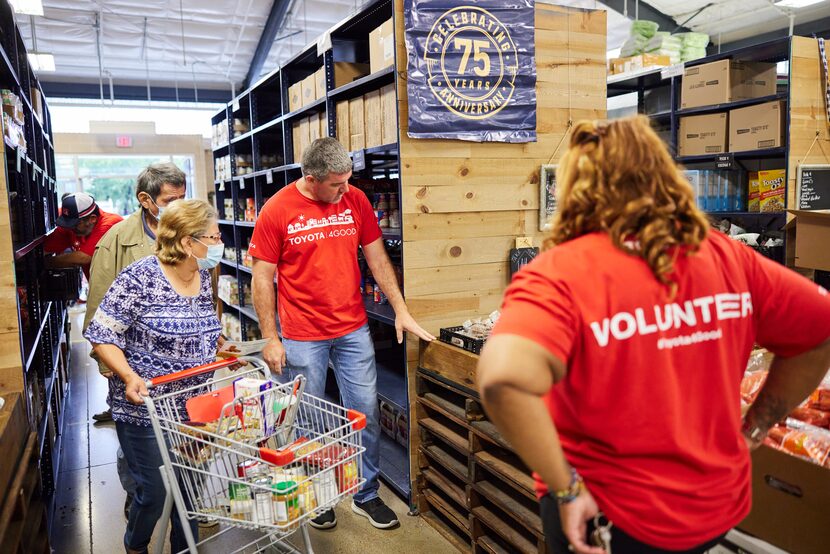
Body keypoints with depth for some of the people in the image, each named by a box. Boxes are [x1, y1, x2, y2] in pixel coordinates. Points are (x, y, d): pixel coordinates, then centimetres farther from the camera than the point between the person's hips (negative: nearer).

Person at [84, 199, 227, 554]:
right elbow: (101, 336, -16)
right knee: (154, 491, 7)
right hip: (145, 409, -6)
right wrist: (130, 377, -27)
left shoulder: (204, 278, 2)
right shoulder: (139, 279, -19)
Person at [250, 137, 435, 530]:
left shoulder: (356, 200, 0)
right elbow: (262, 278, -5)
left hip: (354, 329, 3)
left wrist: (401, 310, 1)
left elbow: (377, 258, 6)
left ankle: (367, 495, 27)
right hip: (302, 336, -2)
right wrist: (270, 340, -7)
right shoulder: (277, 211, -9)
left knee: (367, 412, 8)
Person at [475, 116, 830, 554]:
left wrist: (566, 489, -24)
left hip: (611, 519, -4)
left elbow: (503, 379, -38)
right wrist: (751, 430, 10)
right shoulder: (726, 257, -6)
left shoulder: (561, 273, -22)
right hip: (721, 509, 5)